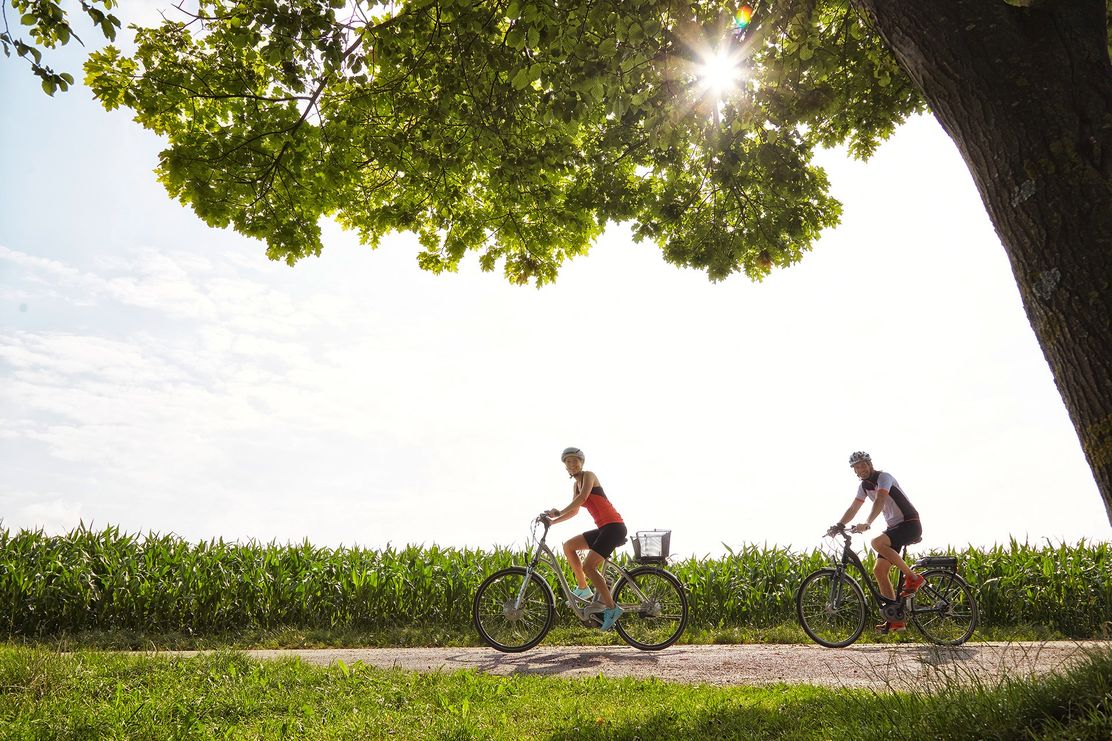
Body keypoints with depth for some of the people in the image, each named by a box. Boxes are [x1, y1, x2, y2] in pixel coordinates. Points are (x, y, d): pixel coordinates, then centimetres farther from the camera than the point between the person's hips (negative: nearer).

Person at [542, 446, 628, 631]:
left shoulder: (588, 475, -6)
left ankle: (612, 607, -9)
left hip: (614, 526, -9)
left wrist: (559, 512, -27)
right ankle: (583, 588, 12)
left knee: (588, 566, -14)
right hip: (603, 528, 9)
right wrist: (553, 521, 12)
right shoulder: (576, 484, 19)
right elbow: (575, 511, 23)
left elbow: (582, 498, -24)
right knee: (568, 546, 7)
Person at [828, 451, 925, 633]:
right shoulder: (864, 486, 10)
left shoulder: (883, 477, -15)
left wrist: (867, 523, -45)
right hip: (894, 527, 8)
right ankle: (896, 620, 1)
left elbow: (880, 501, -32)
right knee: (879, 570, -4)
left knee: (877, 542, -32)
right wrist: (838, 526, -4)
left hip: (910, 524, -8)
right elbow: (853, 509, 11)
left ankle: (913, 577, -16)